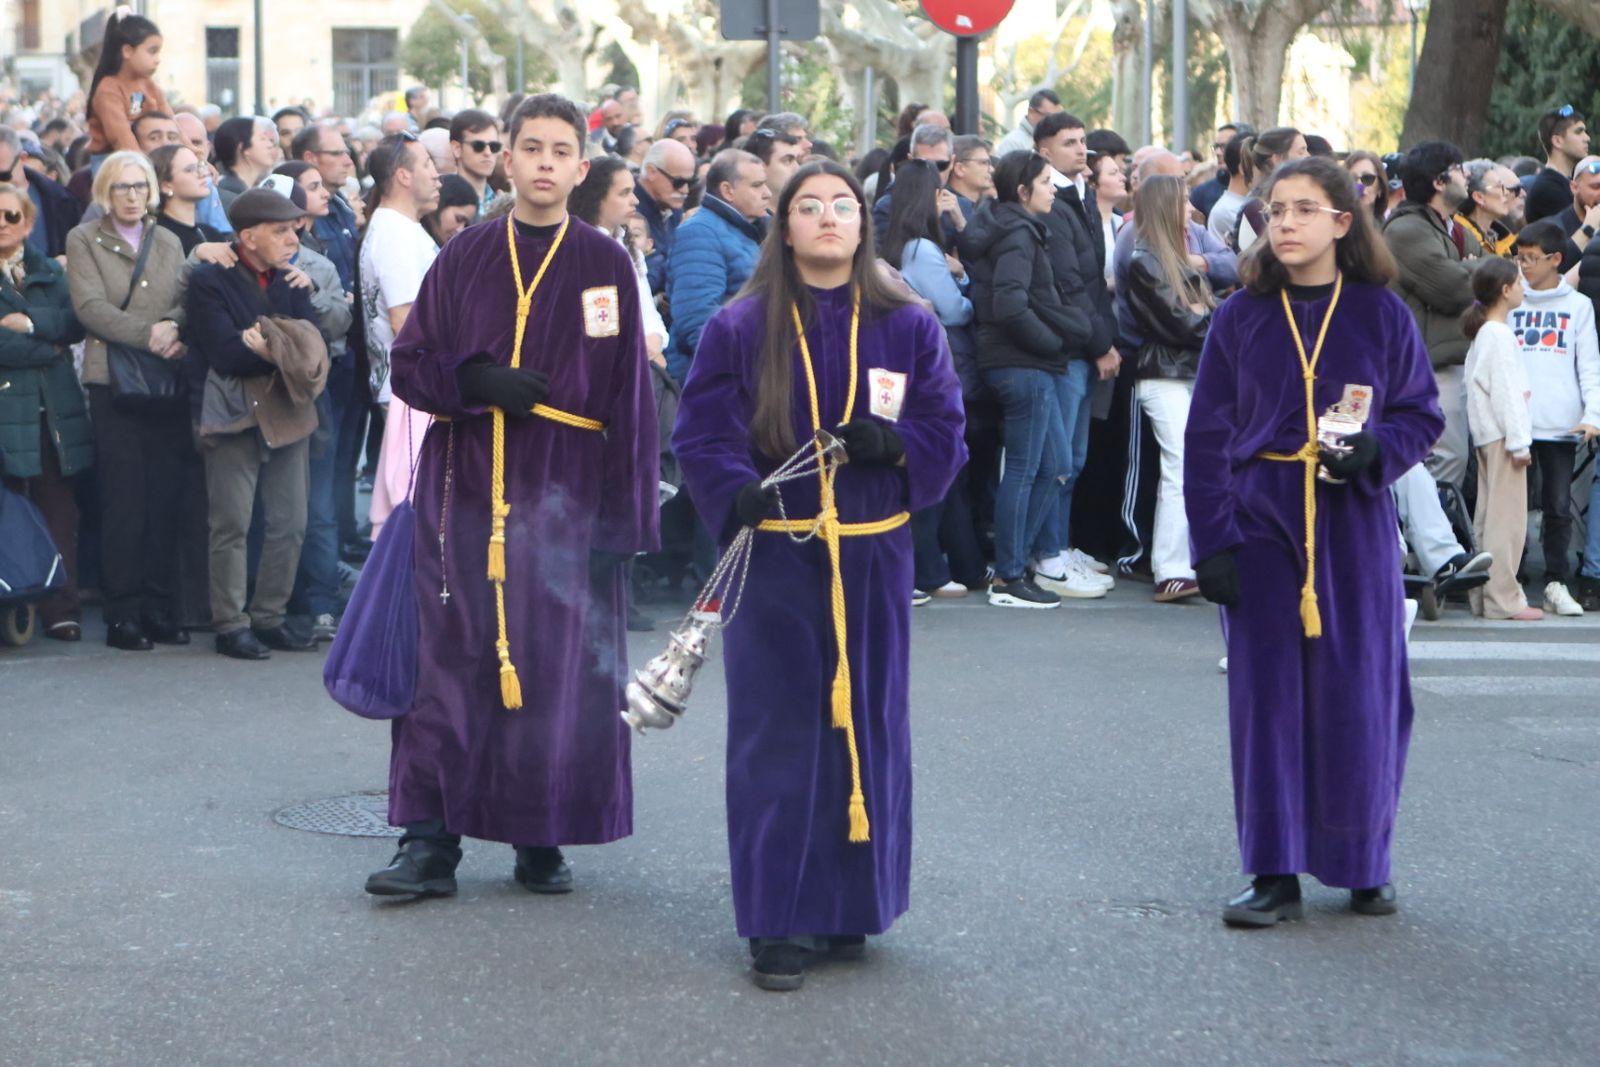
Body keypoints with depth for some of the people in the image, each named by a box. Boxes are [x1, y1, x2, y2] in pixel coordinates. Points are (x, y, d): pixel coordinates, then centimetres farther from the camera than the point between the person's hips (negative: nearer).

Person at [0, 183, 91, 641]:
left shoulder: (49, 272, 16)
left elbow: (75, 324, 1)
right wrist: (48, 350, -6)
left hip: (56, 410, 4)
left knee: (61, 513, 0)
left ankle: (61, 610, 3)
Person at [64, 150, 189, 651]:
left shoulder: (168, 243, 17)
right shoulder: (83, 240, 4)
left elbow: (187, 302, 7)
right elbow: (90, 308, -8)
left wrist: (173, 327, -15)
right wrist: (147, 334, -18)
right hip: (112, 381, -4)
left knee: (165, 497, 1)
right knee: (124, 498, -4)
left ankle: (159, 606, 7)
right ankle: (122, 612, 0)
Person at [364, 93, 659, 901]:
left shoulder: (605, 266, 3)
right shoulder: (464, 259, 8)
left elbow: (628, 394, 1)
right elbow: (409, 364, 8)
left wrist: (623, 513, -5)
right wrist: (476, 380, -12)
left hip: (564, 493, -1)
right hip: (466, 490, 1)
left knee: (557, 667, 1)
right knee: (453, 660, -2)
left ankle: (541, 838, 12)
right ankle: (431, 840, 1)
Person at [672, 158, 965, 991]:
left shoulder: (907, 328, 6)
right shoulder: (739, 329, 1)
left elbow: (946, 434, 5)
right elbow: (701, 436, -2)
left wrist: (893, 446, -16)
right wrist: (737, 492, -22)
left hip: (872, 561, 2)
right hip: (775, 558, -2)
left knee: (865, 726, 6)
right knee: (778, 735, -2)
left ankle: (851, 905, 20)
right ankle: (780, 920, 3)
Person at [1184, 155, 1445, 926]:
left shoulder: (1381, 314, 1)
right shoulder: (1240, 317, 2)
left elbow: (1421, 414, 7)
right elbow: (1207, 436, 2)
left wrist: (1375, 450, -15)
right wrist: (1211, 543, -5)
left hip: (1354, 525, 0)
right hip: (1263, 523, 0)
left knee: (1359, 696, 2)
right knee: (1268, 694, 1)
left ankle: (1361, 864, 18)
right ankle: (1274, 873, 8)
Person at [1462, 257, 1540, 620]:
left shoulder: (1481, 334, 16)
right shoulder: (1501, 336, -14)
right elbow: (1506, 392, -17)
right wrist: (1518, 441, -17)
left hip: (1486, 436, 10)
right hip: (1503, 434, -10)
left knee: (1489, 517, 11)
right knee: (1507, 518, -9)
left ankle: (1483, 595, 13)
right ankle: (1502, 598, -9)